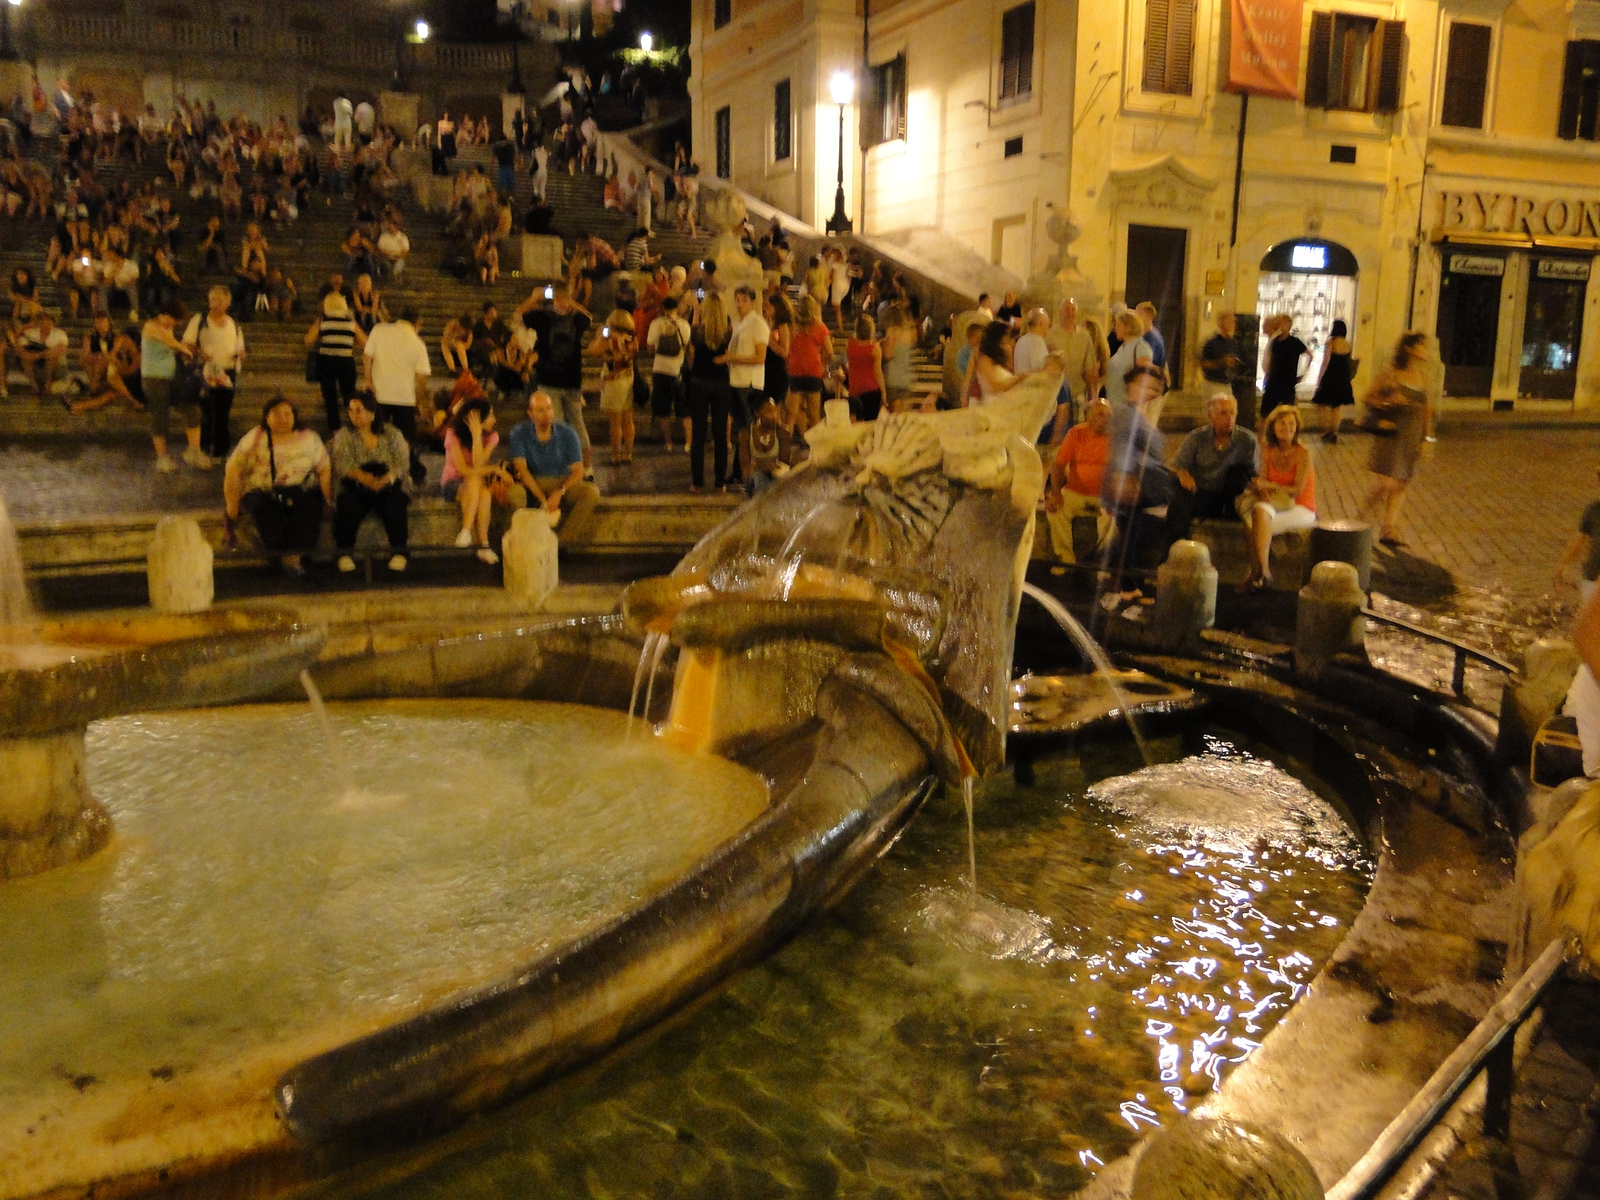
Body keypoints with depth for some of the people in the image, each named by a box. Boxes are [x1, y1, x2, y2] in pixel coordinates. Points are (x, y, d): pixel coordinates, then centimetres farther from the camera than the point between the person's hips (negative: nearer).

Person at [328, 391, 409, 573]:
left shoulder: (391, 433, 8)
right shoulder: (344, 435, 8)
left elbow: (401, 463, -5)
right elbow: (342, 464, -8)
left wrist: (385, 479, -27)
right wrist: (364, 477, -29)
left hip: (387, 487, 0)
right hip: (356, 489, 0)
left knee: (394, 505, -31)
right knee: (347, 506, -30)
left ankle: (399, 552, -20)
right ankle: (344, 553, -18)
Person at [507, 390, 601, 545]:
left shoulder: (567, 434, -4)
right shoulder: (519, 433, -6)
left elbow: (578, 471, -5)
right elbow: (521, 469, -14)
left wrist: (559, 492, -25)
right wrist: (543, 500, -27)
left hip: (563, 483, 2)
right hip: (532, 484, -1)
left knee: (591, 492, -27)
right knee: (514, 492, -35)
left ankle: (561, 540, -30)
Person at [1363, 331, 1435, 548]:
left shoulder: (1425, 377, 7)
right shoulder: (1390, 373, -7)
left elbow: (1427, 410, 13)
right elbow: (1369, 399, -2)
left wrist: (1428, 438, 8)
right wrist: (1389, 402, -20)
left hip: (1413, 436, 5)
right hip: (1390, 432, -5)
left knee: (1400, 485, 6)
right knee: (1387, 483, -11)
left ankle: (1388, 530, 12)